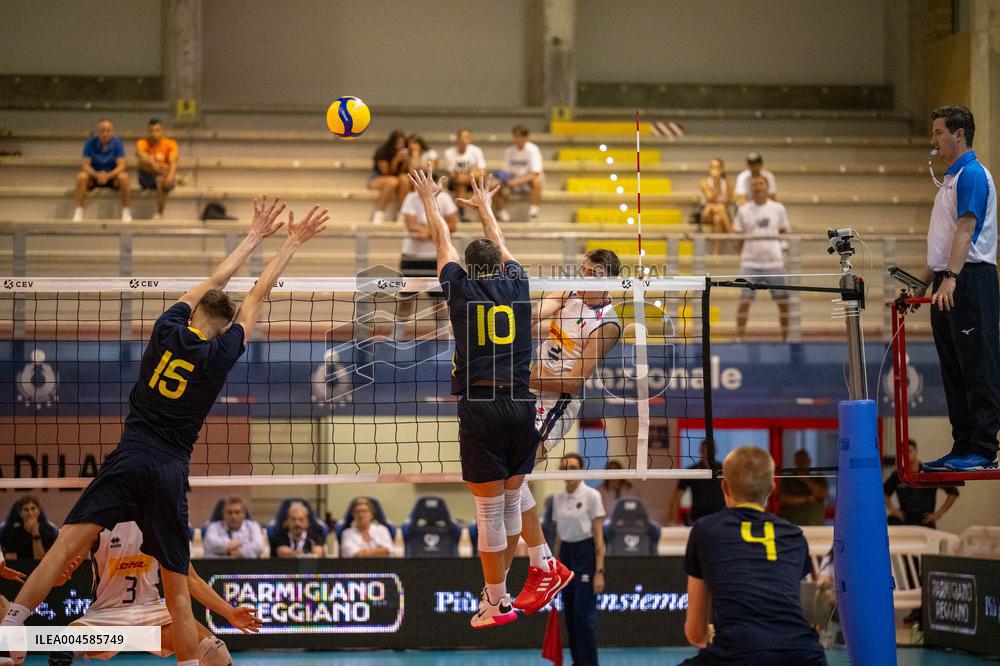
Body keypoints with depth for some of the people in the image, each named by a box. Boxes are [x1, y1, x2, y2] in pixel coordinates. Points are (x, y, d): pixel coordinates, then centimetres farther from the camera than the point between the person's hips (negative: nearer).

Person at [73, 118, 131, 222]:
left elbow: (121, 165, -16)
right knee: (81, 176, -31)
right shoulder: (90, 143, -10)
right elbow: (86, 165, -13)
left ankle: (126, 212, -22)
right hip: (94, 174, 0)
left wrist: (108, 175, -34)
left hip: (112, 175, 0)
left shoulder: (117, 142, -11)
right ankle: (78, 212, -26)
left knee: (123, 177, -33)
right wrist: (97, 175, -34)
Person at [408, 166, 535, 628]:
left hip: (480, 407, -3)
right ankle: (497, 589, 22)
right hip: (521, 404, 4)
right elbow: (500, 245, 30)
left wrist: (429, 200, 37)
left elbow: (442, 242, 20)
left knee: (490, 511, -1)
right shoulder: (516, 286, 10)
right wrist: (484, 207, 48)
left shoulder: (461, 288, 3)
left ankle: (497, 604, 2)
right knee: (511, 503, 14)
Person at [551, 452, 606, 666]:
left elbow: (598, 536, -9)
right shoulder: (557, 499, 9)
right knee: (570, 614, 5)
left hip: (585, 553, -6)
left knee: (584, 614, -10)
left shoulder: (591, 496, -7)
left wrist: (599, 572, -14)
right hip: (566, 554, 6)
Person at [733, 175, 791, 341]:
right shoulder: (744, 210, 4)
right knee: (745, 299, -7)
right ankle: (739, 336, -4)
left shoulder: (778, 209, 5)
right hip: (750, 262, -1)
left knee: (782, 300, 3)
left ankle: (786, 335, 14)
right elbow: (737, 235, 6)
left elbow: (785, 233, 12)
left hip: (774, 262, 1)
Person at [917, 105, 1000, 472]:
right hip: (947, 287, 10)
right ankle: (963, 447, 13)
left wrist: (951, 277, -29)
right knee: (954, 373, 10)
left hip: (970, 281, -10)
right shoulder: (950, 179, 20)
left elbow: (966, 229, -21)